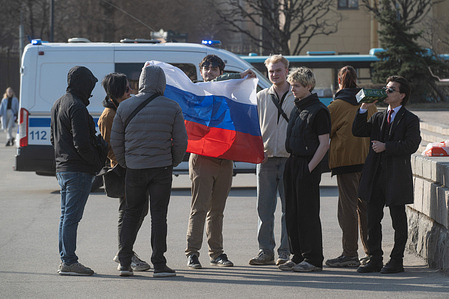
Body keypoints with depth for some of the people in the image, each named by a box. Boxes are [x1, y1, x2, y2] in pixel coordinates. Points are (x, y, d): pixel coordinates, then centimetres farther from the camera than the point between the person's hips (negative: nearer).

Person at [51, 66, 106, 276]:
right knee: (72, 217, -8)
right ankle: (69, 262, -8)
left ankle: (65, 260, 16)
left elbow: (53, 138, 23)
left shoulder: (58, 105, 16)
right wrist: (99, 162, -10)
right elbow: (81, 143, -21)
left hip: (62, 167, 10)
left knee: (66, 216, 13)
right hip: (78, 170, -10)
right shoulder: (76, 107, -16)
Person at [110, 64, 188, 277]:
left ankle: (124, 261, 11)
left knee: (132, 213, 13)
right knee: (159, 215, 2)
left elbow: (115, 140, 5)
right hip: (162, 168, -2)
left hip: (134, 169, 2)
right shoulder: (172, 108, -3)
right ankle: (159, 264, 0)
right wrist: (174, 162, 14)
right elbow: (180, 141, -2)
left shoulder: (125, 106, 1)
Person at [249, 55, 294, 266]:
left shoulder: (297, 97, 4)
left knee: (289, 208, -1)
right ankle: (265, 251, 8)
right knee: (264, 207, 2)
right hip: (266, 158, 2)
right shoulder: (261, 97, 12)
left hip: (290, 159, -2)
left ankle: (285, 252, 4)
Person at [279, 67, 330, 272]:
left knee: (308, 213, -5)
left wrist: (309, 168, -16)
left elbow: (324, 144, -14)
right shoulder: (296, 109, 15)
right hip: (293, 163, 8)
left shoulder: (318, 110, -11)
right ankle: (297, 256, 17)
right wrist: (292, 163, 14)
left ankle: (313, 259, 0)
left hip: (308, 166, -8)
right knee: (292, 213, 9)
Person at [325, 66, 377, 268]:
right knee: (365, 206, 12)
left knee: (347, 207, -3)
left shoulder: (337, 106, -8)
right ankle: (371, 252, 14)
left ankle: (350, 254, -6)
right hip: (368, 159, 6)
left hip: (346, 159, -6)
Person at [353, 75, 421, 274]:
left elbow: (410, 145, -14)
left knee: (398, 221, 2)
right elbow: (358, 131, 7)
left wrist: (386, 146, -17)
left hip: (397, 176, -6)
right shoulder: (378, 118, 16)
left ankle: (396, 261, 8)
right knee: (373, 220, 7)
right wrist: (364, 109, -2)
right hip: (375, 176, 6)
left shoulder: (410, 120, -2)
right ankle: (375, 260, 14)